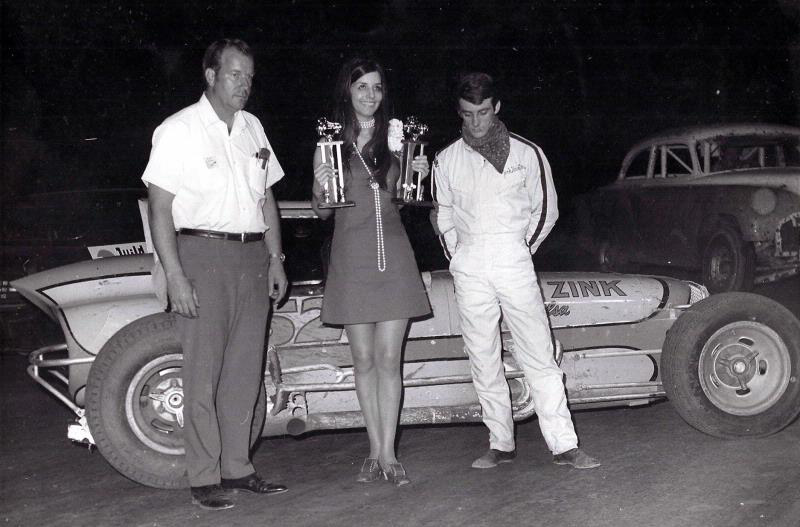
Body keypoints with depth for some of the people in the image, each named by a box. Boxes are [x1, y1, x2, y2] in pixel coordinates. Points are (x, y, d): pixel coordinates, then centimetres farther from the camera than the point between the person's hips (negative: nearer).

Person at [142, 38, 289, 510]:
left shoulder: (253, 128, 14)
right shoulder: (178, 131, -5)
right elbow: (160, 209, -9)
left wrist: (275, 259, 11)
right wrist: (175, 276, -16)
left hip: (252, 256, 6)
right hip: (203, 253, -6)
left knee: (245, 371, 8)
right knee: (204, 372, -4)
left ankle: (237, 467, 17)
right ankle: (205, 479, 2)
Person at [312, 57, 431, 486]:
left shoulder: (394, 138, 5)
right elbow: (321, 210, 6)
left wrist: (419, 176, -4)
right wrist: (321, 188, -14)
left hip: (393, 255, 1)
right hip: (351, 257, -1)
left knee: (389, 359, 0)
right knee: (363, 360, 6)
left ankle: (388, 454, 4)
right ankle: (375, 450, 15)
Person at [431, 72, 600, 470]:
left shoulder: (526, 153, 5)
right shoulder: (447, 160, 10)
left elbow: (545, 209, 12)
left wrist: (524, 248, 6)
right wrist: (456, 256, 11)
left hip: (514, 262, -2)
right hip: (469, 269, 2)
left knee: (539, 355, -6)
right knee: (483, 361, 4)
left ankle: (563, 444, -5)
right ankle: (500, 444, 12)